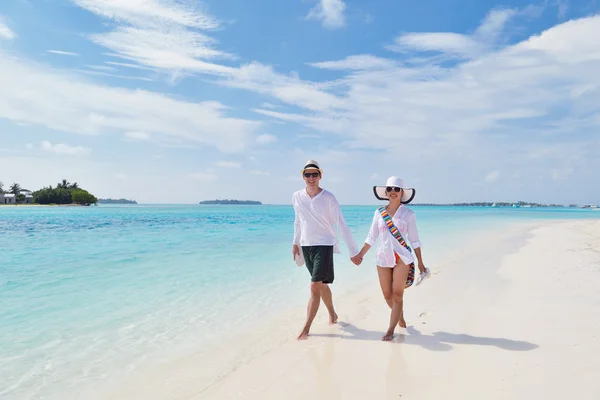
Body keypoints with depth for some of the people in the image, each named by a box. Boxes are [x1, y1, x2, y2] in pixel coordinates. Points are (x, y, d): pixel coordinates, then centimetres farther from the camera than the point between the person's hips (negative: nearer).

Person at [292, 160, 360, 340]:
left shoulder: (328, 197, -13)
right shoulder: (297, 197, -1)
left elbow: (341, 224, -13)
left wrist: (353, 250, -13)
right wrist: (295, 242, 16)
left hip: (324, 245, -4)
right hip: (306, 246, 5)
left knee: (315, 287, -9)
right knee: (322, 284, 17)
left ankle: (306, 327, -1)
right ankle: (332, 314, 39)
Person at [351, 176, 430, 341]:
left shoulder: (408, 214, -3)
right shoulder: (379, 212, 3)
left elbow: (414, 239, 1)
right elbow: (371, 237, 6)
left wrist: (420, 262, 2)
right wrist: (360, 255, -2)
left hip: (402, 258, -3)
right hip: (383, 258, 3)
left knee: (397, 294, -2)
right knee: (387, 295, 8)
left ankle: (391, 329, 9)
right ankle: (400, 315, 36)